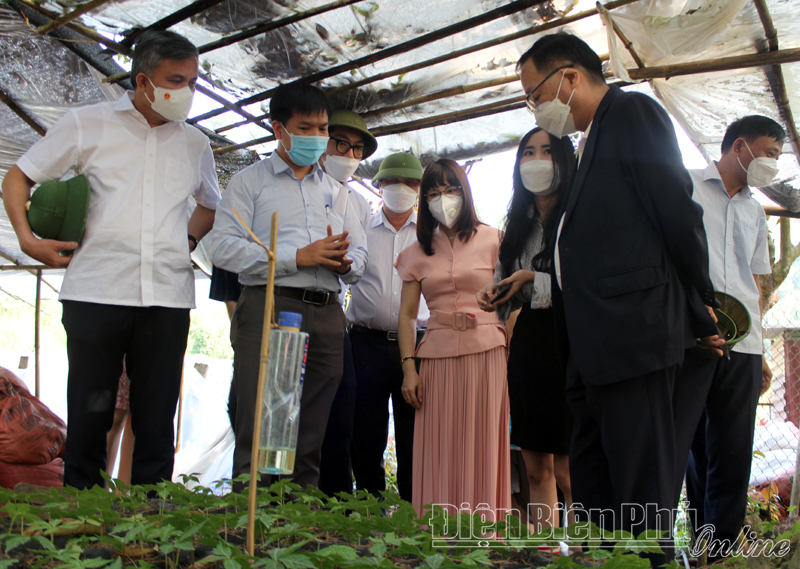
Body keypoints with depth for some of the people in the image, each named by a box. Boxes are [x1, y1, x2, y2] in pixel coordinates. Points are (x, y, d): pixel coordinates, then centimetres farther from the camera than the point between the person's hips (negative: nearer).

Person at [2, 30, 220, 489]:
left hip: (168, 297, 3)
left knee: (157, 423, 4)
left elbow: (210, 205, 32)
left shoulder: (195, 144, 15)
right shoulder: (87, 124, 6)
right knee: (88, 416, 1)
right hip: (97, 292, -2)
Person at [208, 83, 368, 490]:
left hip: (326, 317, 5)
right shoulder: (249, 181, 9)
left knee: (310, 440, 6)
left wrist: (345, 261, -4)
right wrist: (299, 257, -11)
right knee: (258, 436, -9)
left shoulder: (335, 191, 25)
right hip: (270, 308, -4)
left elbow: (360, 253, 22)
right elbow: (224, 248, -4)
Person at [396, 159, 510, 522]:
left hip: (485, 353, -2)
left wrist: (510, 355, -6)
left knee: (482, 448, -3)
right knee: (439, 453, -1)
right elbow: (406, 315, 10)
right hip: (437, 356, 2)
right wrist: (408, 367, -1)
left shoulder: (491, 240, 7)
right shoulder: (418, 252, 14)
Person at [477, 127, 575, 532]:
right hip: (527, 343, 7)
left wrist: (534, 280, -14)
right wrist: (494, 295, 4)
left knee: (566, 471, -8)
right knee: (535, 469, 8)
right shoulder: (520, 224, 18)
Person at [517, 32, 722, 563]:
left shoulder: (633, 111, -3)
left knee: (639, 493, -5)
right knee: (591, 483, 14)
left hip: (633, 334, -10)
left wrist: (701, 308, -4)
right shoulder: (592, 139, 23)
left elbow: (679, 211, -9)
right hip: (594, 345, 10)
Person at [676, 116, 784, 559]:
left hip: (742, 346, 6)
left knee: (732, 456, 5)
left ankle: (719, 551, 12)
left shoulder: (755, 213, 25)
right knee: (670, 447, -9)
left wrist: (760, 352, 19)